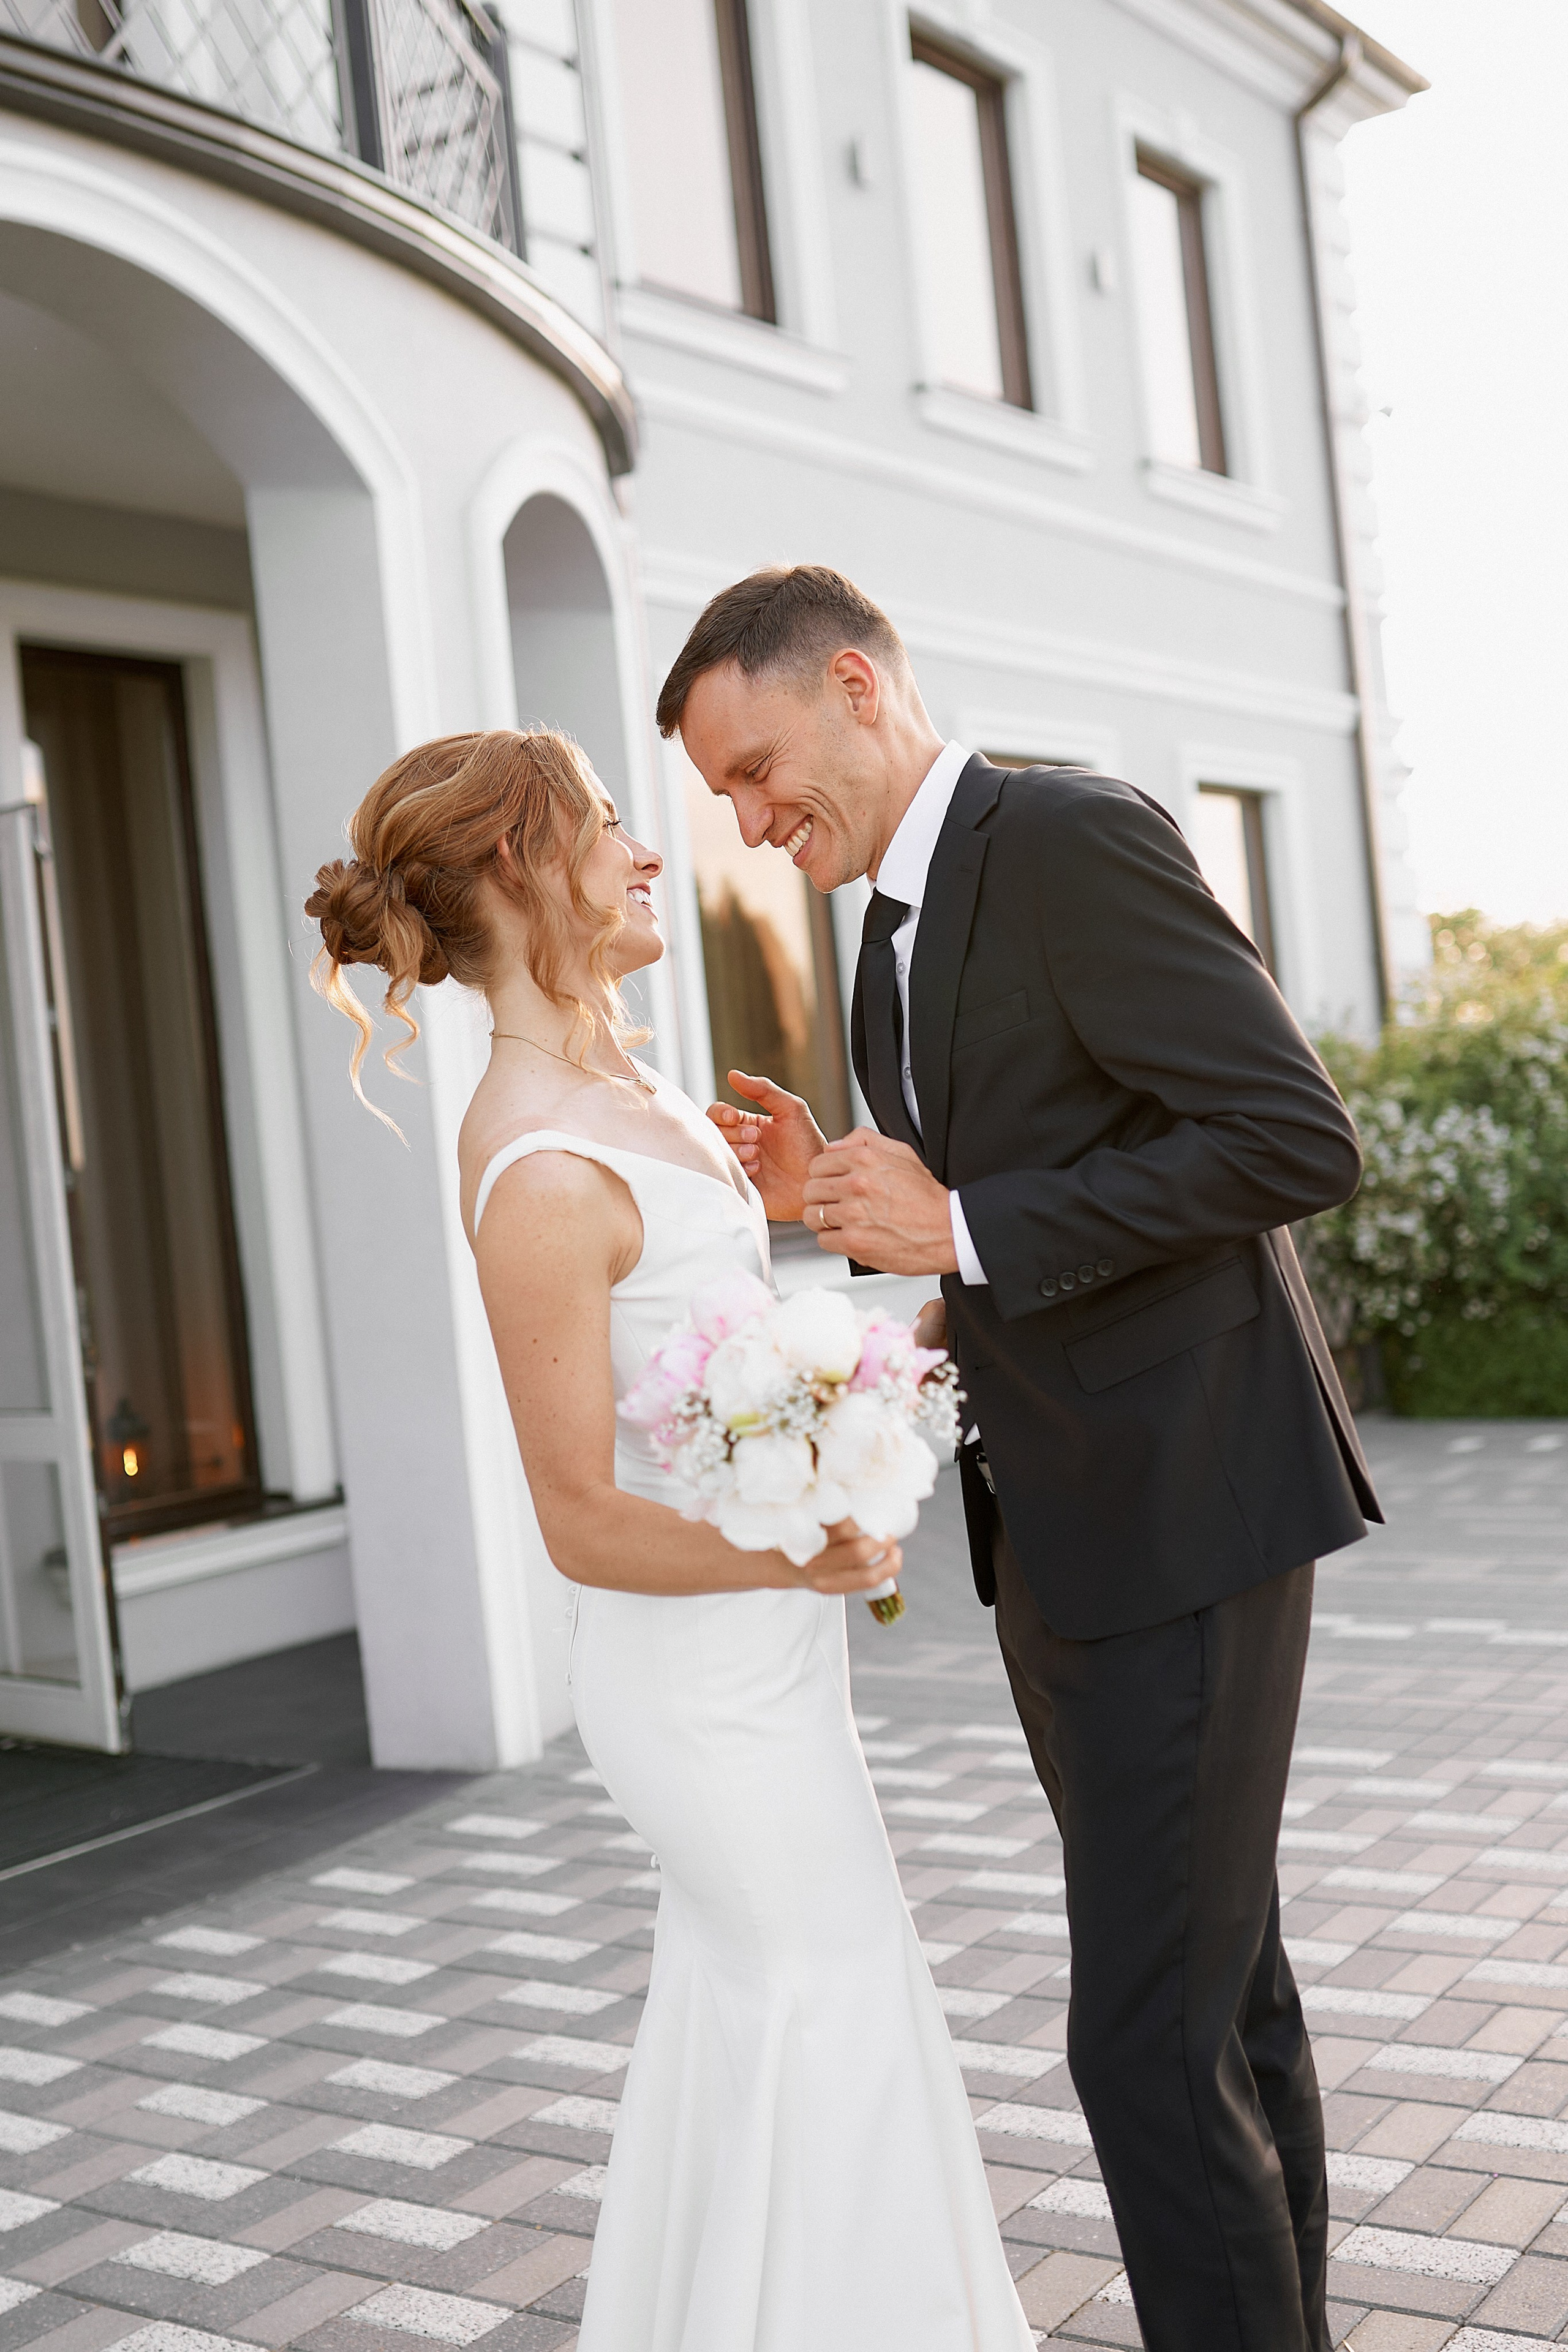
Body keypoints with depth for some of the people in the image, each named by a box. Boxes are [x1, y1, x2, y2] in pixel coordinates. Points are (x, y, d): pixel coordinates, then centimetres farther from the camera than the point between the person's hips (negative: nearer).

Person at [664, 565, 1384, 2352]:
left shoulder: (1078, 840, -13)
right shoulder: (894, 939, 15)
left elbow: (1299, 1140, -20)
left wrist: (964, 1229, -19)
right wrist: (837, 1202, 3)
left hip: (1182, 1514, -9)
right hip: (1058, 1534, 9)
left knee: (1152, 2036, -5)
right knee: (1224, 1988, 19)